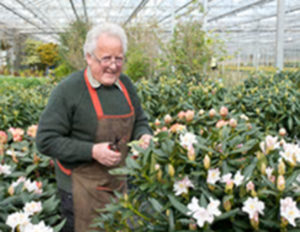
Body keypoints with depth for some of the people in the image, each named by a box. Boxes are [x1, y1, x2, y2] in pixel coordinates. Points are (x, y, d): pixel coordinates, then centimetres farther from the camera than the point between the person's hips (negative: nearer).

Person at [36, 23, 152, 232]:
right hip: (82, 190, -6)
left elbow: (139, 121, 18)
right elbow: (46, 141, -16)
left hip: (119, 183, 6)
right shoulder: (69, 90, -16)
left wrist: (144, 136, -6)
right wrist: (92, 151, -23)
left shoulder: (125, 84, 4)